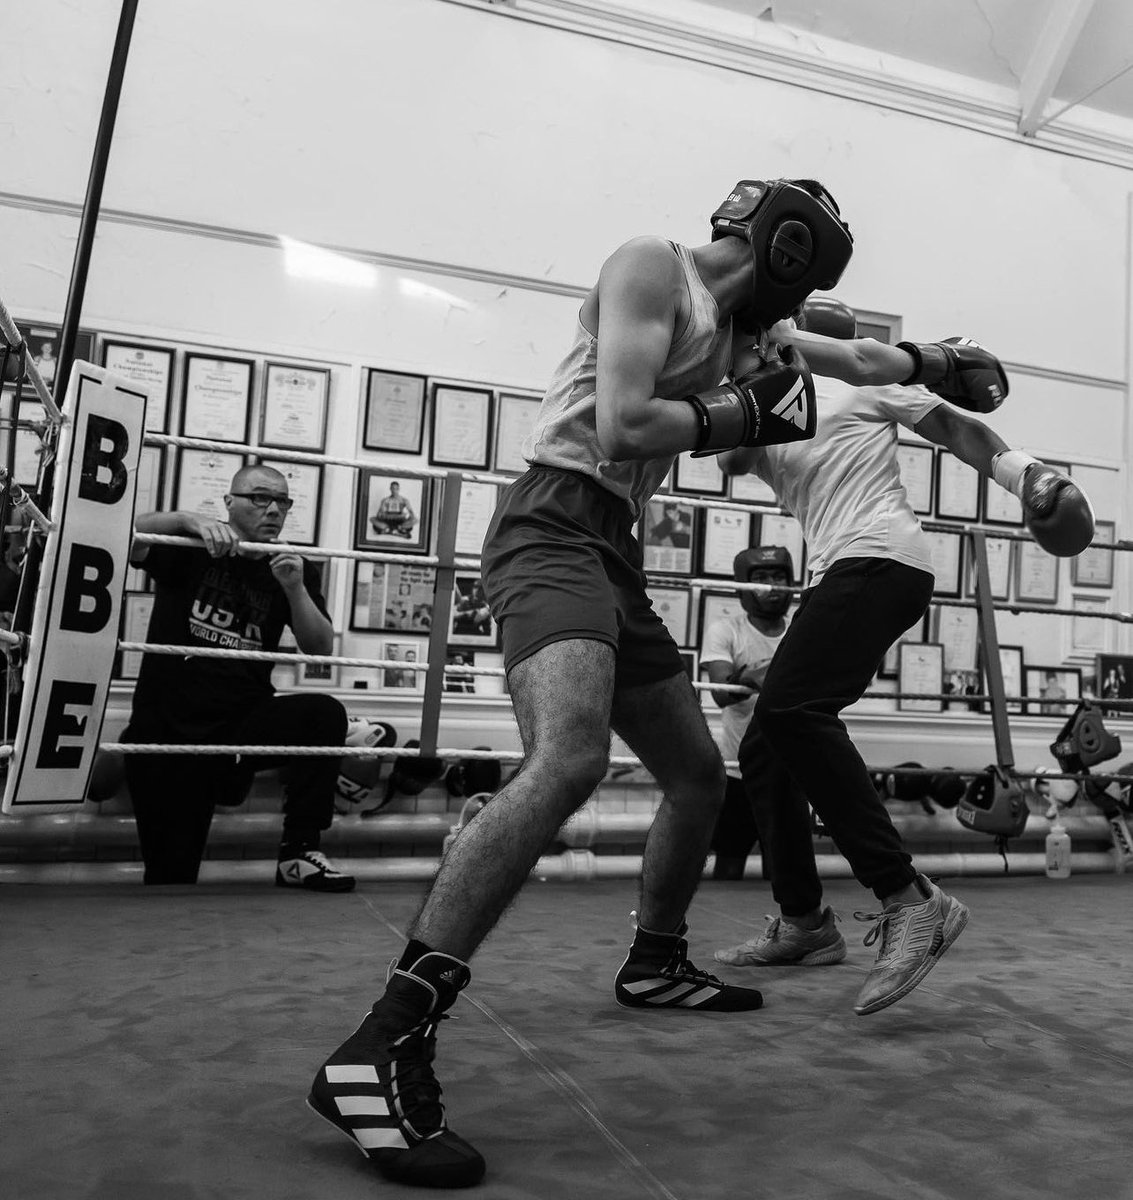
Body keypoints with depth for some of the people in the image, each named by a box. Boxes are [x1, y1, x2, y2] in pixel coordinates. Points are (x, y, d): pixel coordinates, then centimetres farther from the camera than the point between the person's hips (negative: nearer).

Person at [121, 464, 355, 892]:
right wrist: (189, 520, -32)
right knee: (169, 876, -5)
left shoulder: (292, 568, 5)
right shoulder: (189, 549, 0)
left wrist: (294, 588, -18)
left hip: (243, 723, 2)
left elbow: (319, 649, -3)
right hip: (166, 728, -2)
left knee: (325, 713, -26)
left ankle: (297, 854, -18)